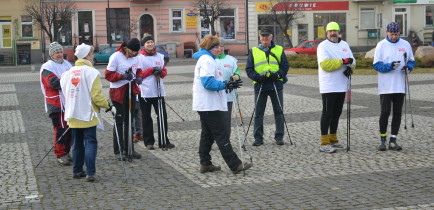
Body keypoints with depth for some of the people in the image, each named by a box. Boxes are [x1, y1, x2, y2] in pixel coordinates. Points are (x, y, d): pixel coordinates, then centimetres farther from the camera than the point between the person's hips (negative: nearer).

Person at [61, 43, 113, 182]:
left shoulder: (69, 72, 7)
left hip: (73, 115, 6)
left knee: (77, 144, 15)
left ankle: (77, 171, 21)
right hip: (87, 114, -6)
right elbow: (96, 95, -17)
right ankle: (90, 173, -9)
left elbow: (63, 89, 14)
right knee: (90, 142, -2)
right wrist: (107, 105, -3)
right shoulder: (91, 72, -13)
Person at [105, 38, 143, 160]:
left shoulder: (136, 57, 3)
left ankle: (129, 149, 20)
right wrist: (123, 76, -26)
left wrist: (139, 78, -9)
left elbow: (139, 71, 13)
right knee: (119, 120, -2)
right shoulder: (116, 57, -14)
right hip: (118, 92, -6)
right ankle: (118, 150, 5)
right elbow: (108, 75, -13)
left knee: (129, 120, 12)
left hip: (131, 91, 6)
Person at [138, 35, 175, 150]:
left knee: (163, 116, 1)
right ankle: (149, 142, 11)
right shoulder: (140, 57, 0)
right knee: (146, 118, 3)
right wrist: (151, 70, -13)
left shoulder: (160, 56, 12)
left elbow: (164, 72, 16)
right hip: (145, 92, -3)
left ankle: (164, 141, 8)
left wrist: (160, 72, -7)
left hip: (159, 91, 3)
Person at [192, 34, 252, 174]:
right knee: (222, 135, -8)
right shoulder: (207, 60, -15)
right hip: (210, 106, -11)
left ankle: (205, 164, 18)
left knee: (207, 135, 14)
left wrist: (227, 84, 10)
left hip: (204, 105, 11)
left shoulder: (204, 59, 19)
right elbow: (208, 82, -25)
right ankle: (235, 165, -6)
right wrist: (225, 85, -21)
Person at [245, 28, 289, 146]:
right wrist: (258, 77, -12)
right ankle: (258, 138, 8)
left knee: (278, 111, 4)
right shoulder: (254, 51, 9)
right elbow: (249, 69, 5)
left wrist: (278, 74, -13)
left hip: (276, 84, 0)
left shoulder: (279, 50, 10)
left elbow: (285, 66, 6)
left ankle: (279, 137, 12)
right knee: (258, 113, 1)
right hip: (260, 85, 0)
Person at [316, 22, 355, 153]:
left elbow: (351, 60, 14)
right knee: (327, 113, -7)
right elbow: (325, 64, -20)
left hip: (341, 86, 7)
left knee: (337, 113, 13)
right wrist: (343, 61, -19)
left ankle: (333, 139, 24)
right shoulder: (323, 46, -8)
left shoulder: (344, 45, 15)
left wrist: (349, 67, -9)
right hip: (328, 87, -7)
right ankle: (324, 144, -6)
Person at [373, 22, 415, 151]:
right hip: (385, 86, -3)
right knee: (385, 112, -3)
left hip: (400, 86, 3)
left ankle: (393, 141, 11)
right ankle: (382, 140, 9)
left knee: (397, 113, 4)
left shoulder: (405, 44, 8)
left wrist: (408, 67, -9)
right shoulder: (381, 45, -1)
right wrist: (390, 66, -22)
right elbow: (376, 65, -6)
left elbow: (412, 61, 14)